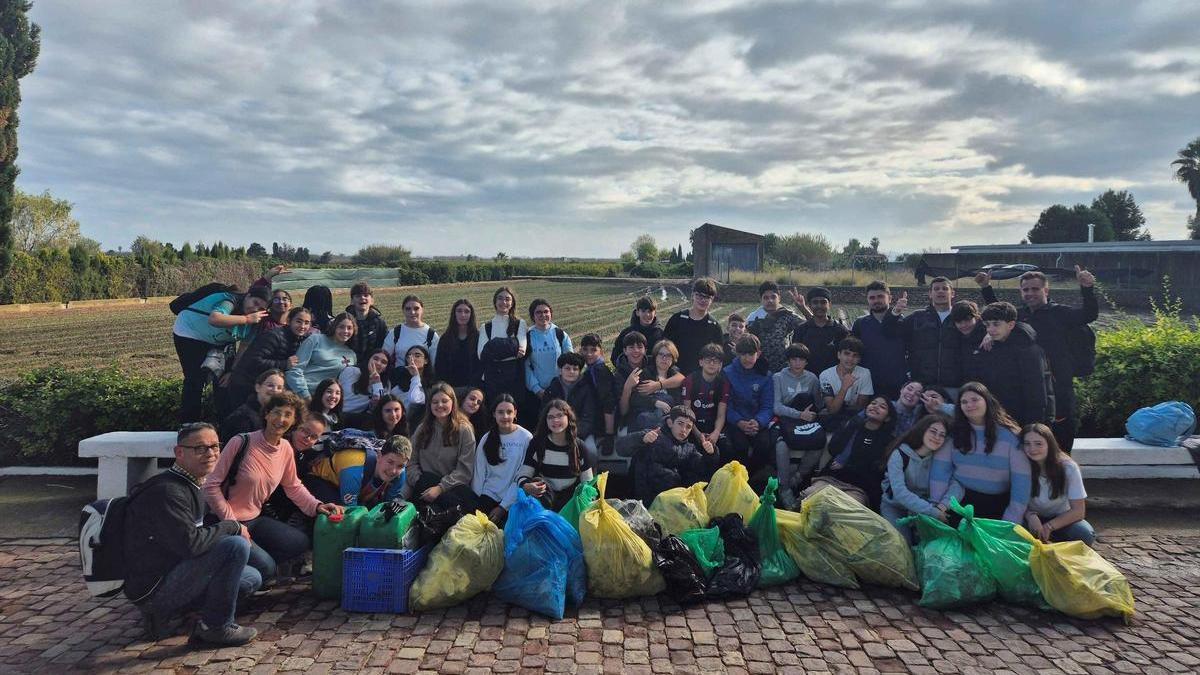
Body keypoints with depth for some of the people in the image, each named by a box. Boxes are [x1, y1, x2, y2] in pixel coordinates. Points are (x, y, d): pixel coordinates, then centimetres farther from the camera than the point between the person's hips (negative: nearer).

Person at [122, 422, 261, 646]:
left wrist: (228, 528, 1)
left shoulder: (192, 486, 12)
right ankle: (216, 627, -8)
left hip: (171, 573, 10)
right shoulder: (167, 491, -21)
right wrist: (233, 527, -17)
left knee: (252, 579, 13)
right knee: (236, 546, -25)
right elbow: (189, 542, -29)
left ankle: (163, 613, 12)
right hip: (152, 588, -10)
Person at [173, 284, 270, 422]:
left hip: (212, 342, 8)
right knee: (195, 379, -14)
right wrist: (247, 319, -47)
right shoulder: (230, 301, -30)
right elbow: (214, 319, -51)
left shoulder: (251, 322, -5)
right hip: (189, 332, -8)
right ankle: (188, 423, -5)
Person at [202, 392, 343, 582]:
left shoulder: (286, 449, 0)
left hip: (254, 519, 7)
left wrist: (317, 506, -2)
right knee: (266, 567, -19)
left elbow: (293, 486, 13)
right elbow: (212, 486, -16)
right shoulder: (241, 443, -19)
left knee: (301, 543, -2)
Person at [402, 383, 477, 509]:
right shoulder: (422, 429, 15)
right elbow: (412, 462, 10)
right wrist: (420, 482, -9)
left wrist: (440, 487, -16)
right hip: (425, 483, 1)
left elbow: (464, 470, -5)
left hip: (452, 486, -1)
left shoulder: (464, 430, 2)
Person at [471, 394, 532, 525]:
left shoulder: (526, 438, -5)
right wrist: (476, 501, -4)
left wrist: (504, 506, -12)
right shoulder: (487, 438, 8)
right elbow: (479, 473, 7)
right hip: (488, 496, 3)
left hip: (513, 500, -2)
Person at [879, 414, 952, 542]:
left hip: (923, 506, 4)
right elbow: (899, 492, -30)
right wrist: (933, 511, -34)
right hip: (894, 506, -4)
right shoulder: (900, 454, -20)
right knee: (903, 545, -22)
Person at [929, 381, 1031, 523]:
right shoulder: (954, 432, -4)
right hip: (962, 500, 0)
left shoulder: (1010, 434, -8)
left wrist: (1012, 521, -15)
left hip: (999, 504, 0)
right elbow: (940, 469, -6)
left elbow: (1021, 479, -11)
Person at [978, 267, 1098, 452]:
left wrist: (1087, 289, -31)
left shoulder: (1060, 313, -2)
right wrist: (987, 289, 24)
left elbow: (1090, 314, -16)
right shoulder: (1019, 316, 11)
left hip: (1058, 393, -4)